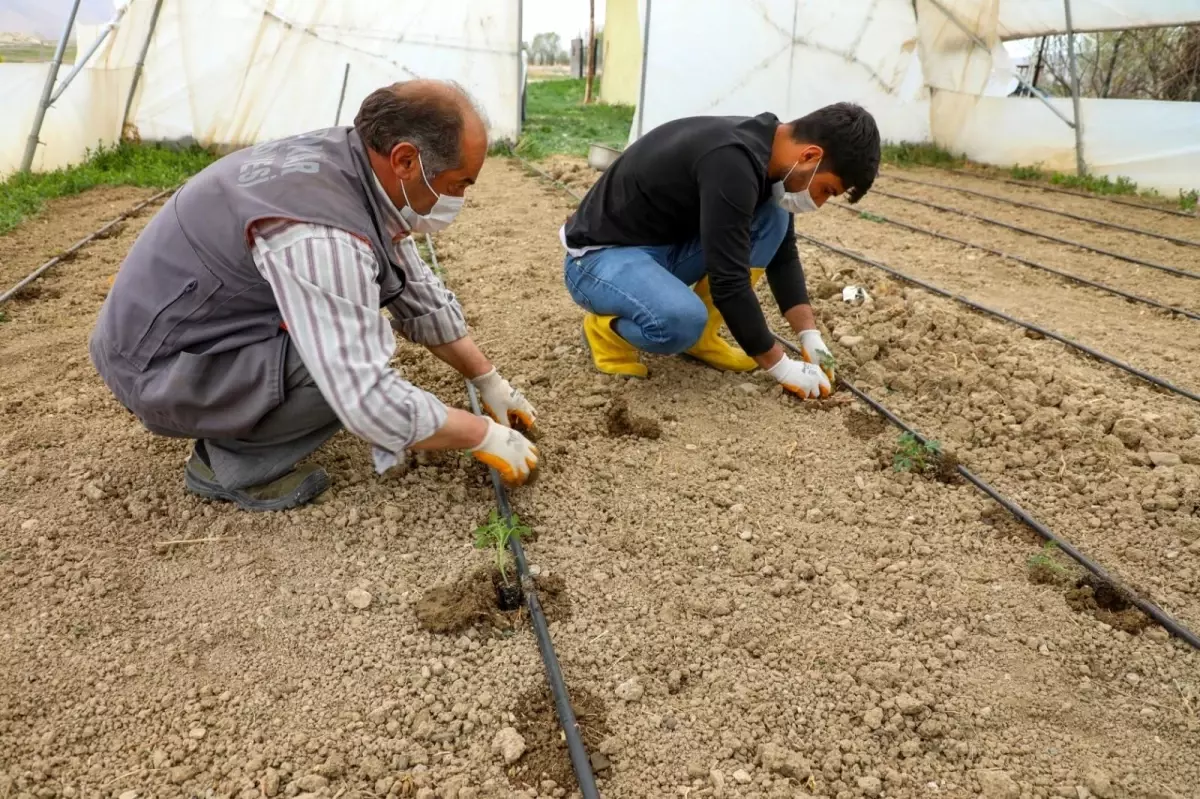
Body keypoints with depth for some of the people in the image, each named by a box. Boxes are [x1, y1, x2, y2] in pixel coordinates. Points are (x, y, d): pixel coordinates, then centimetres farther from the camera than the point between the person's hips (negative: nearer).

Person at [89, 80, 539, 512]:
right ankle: (236, 462, -2)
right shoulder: (320, 235, -34)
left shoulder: (351, 163, -5)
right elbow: (367, 403, -36)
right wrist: (486, 436, -22)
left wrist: (490, 382, 7)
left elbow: (417, 293, 5)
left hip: (198, 322, 9)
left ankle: (231, 427, 11)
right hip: (159, 365, -9)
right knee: (352, 364, -25)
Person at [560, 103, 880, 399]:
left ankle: (701, 336, 3)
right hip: (600, 256, -8)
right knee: (682, 319, -37)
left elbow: (782, 254, 9)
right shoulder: (732, 163, -29)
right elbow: (728, 282, -28)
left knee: (772, 218, -6)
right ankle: (606, 328, -4)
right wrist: (781, 367, -19)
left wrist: (810, 336, 1)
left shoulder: (765, 149, -1)